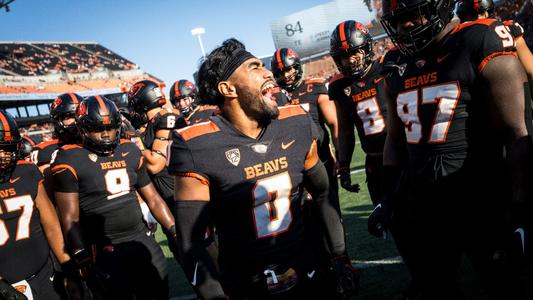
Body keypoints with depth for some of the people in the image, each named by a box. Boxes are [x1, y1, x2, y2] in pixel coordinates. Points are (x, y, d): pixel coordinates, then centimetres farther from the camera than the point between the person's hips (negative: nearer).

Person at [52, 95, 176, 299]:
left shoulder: (130, 151, 8)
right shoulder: (71, 159, -9)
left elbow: (152, 198, 12)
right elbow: (70, 218, -10)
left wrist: (176, 232, 8)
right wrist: (85, 262, -14)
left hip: (142, 239, 6)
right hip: (105, 250, -5)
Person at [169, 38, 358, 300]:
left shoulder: (297, 124, -5)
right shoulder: (198, 147, -20)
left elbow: (322, 193, 8)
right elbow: (191, 243, -17)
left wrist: (340, 258, 7)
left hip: (308, 277, 4)